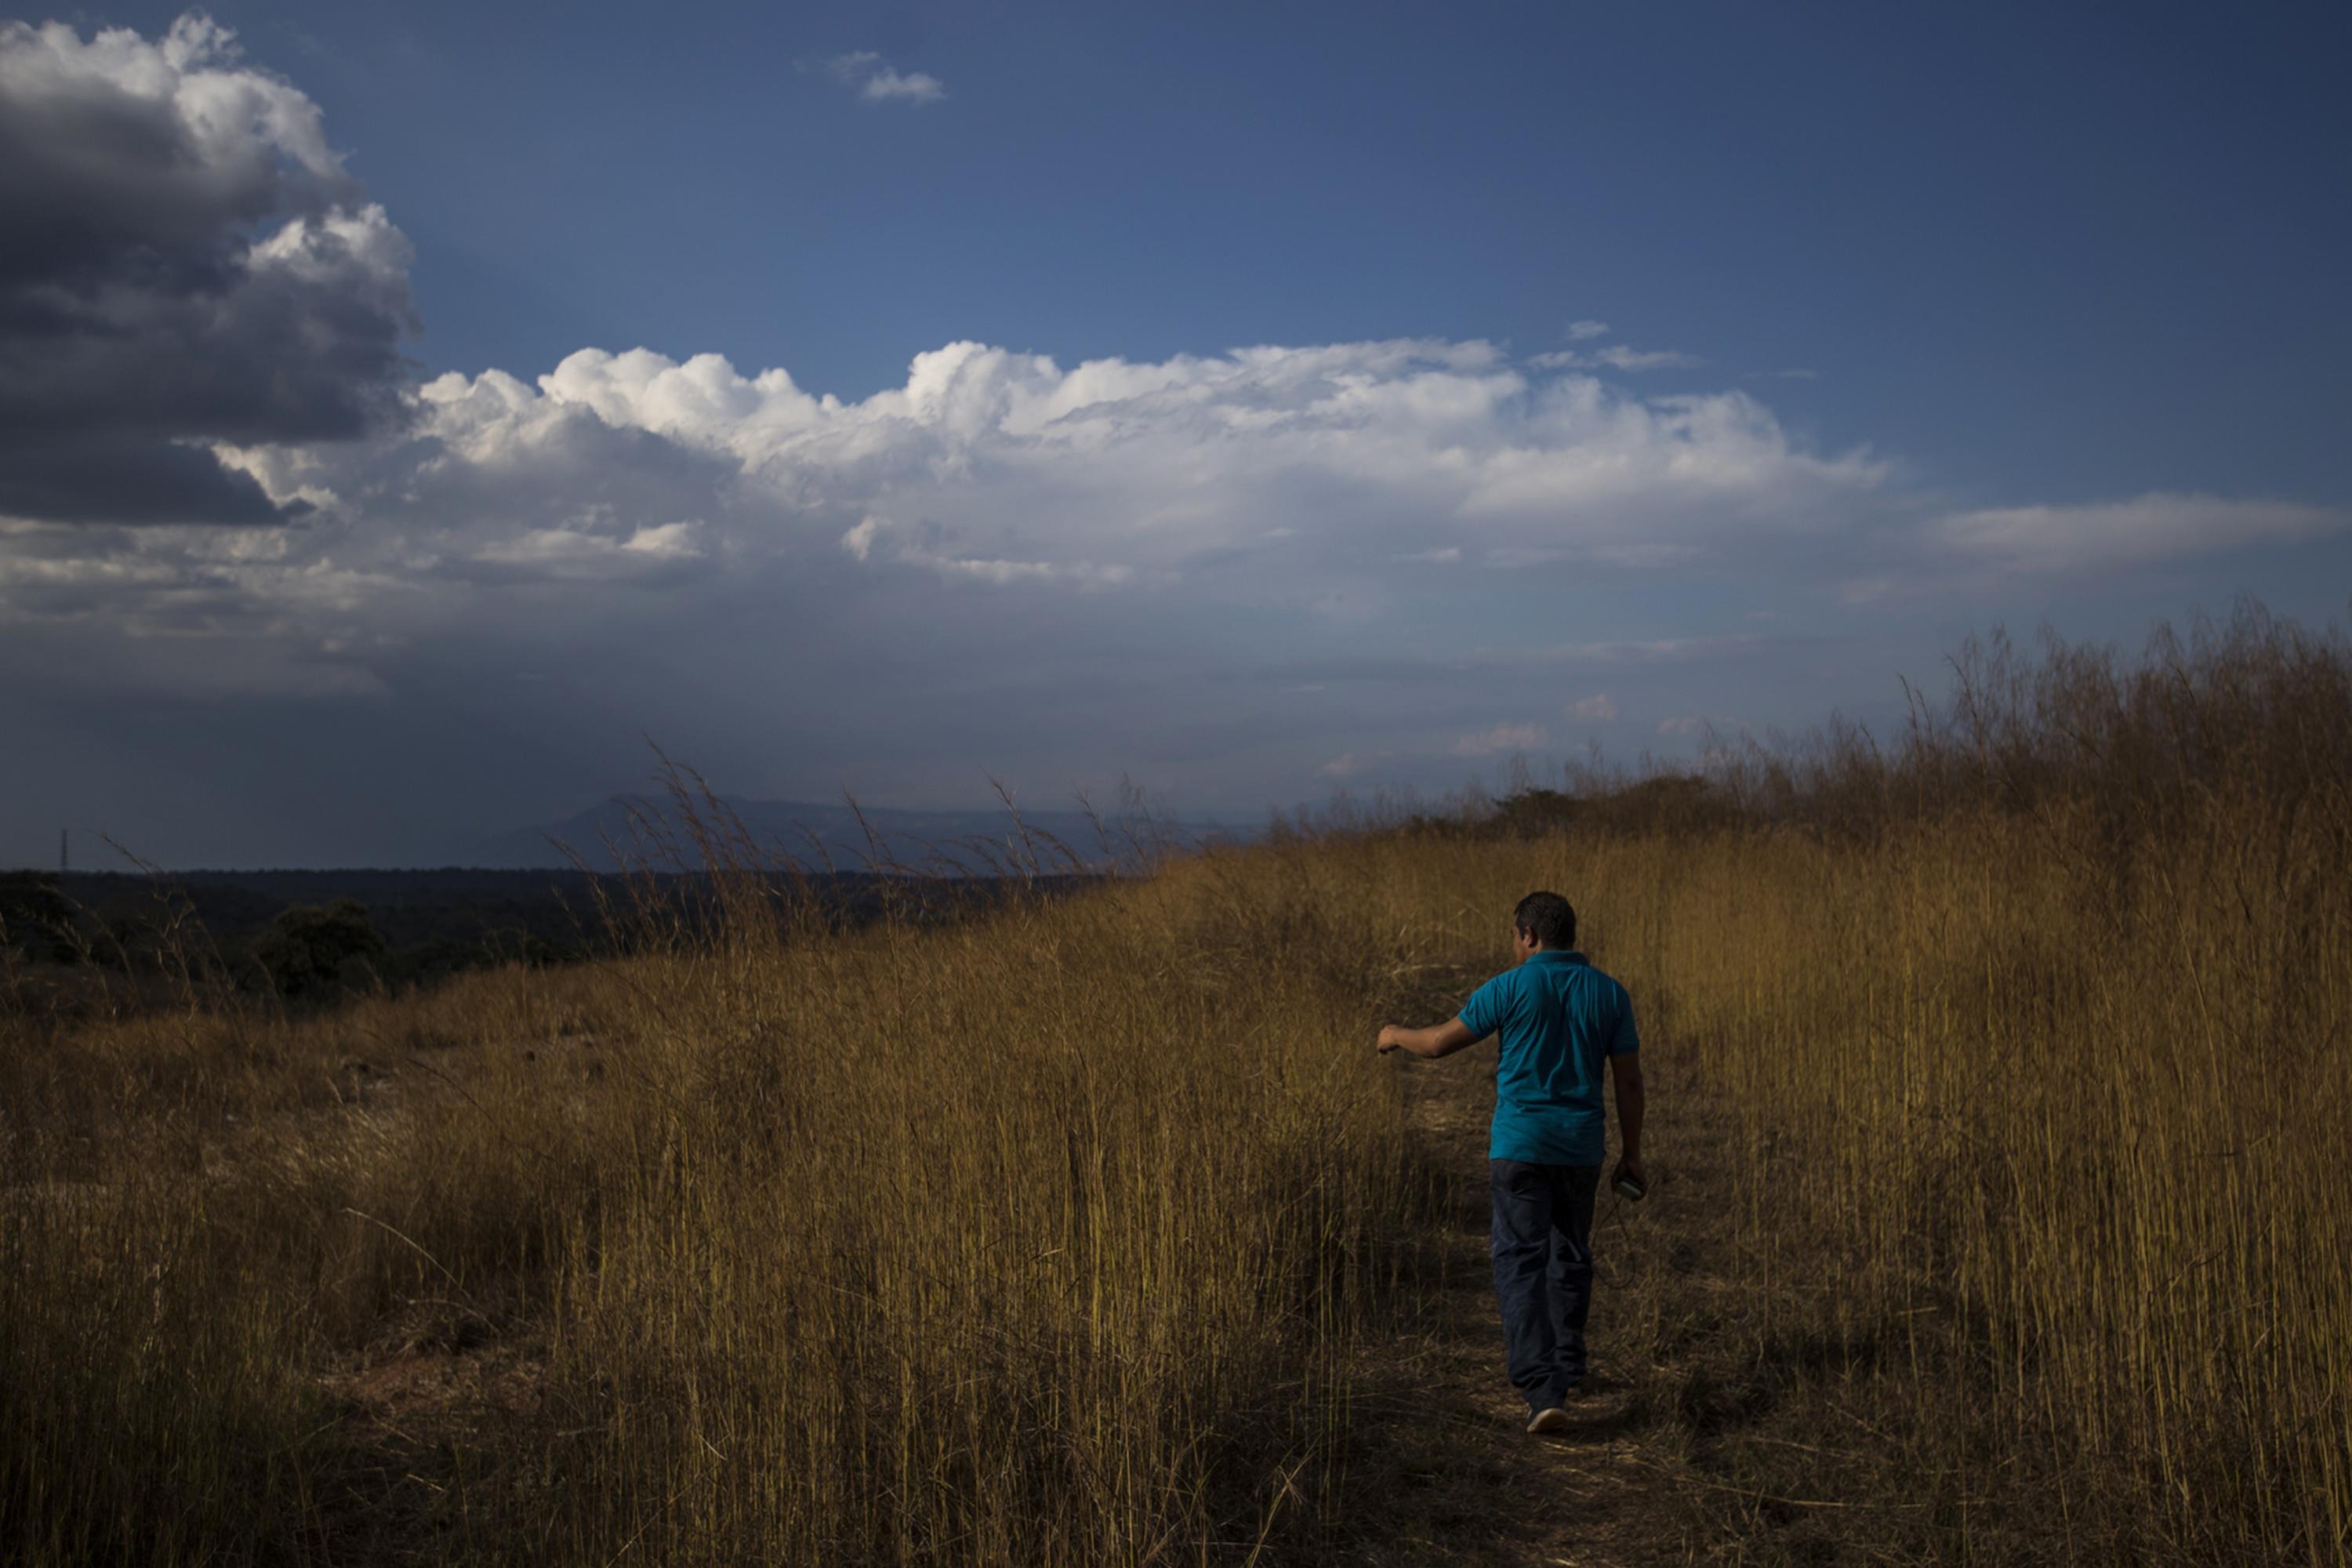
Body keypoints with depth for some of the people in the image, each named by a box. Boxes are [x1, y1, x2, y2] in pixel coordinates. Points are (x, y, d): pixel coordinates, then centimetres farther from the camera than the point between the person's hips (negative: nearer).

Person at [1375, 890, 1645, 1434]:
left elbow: (1439, 1043, -3)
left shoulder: (1512, 988, -9)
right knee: (1570, 1256, 21)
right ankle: (1567, 1365, 34)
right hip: (1581, 1146, 4)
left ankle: (1543, 1389, -15)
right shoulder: (1610, 994, 1)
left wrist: (1397, 1036, 18)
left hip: (1520, 1145, -4)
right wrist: (1631, 1153, 13)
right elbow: (1629, 1080, 3)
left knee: (1521, 1264, -4)